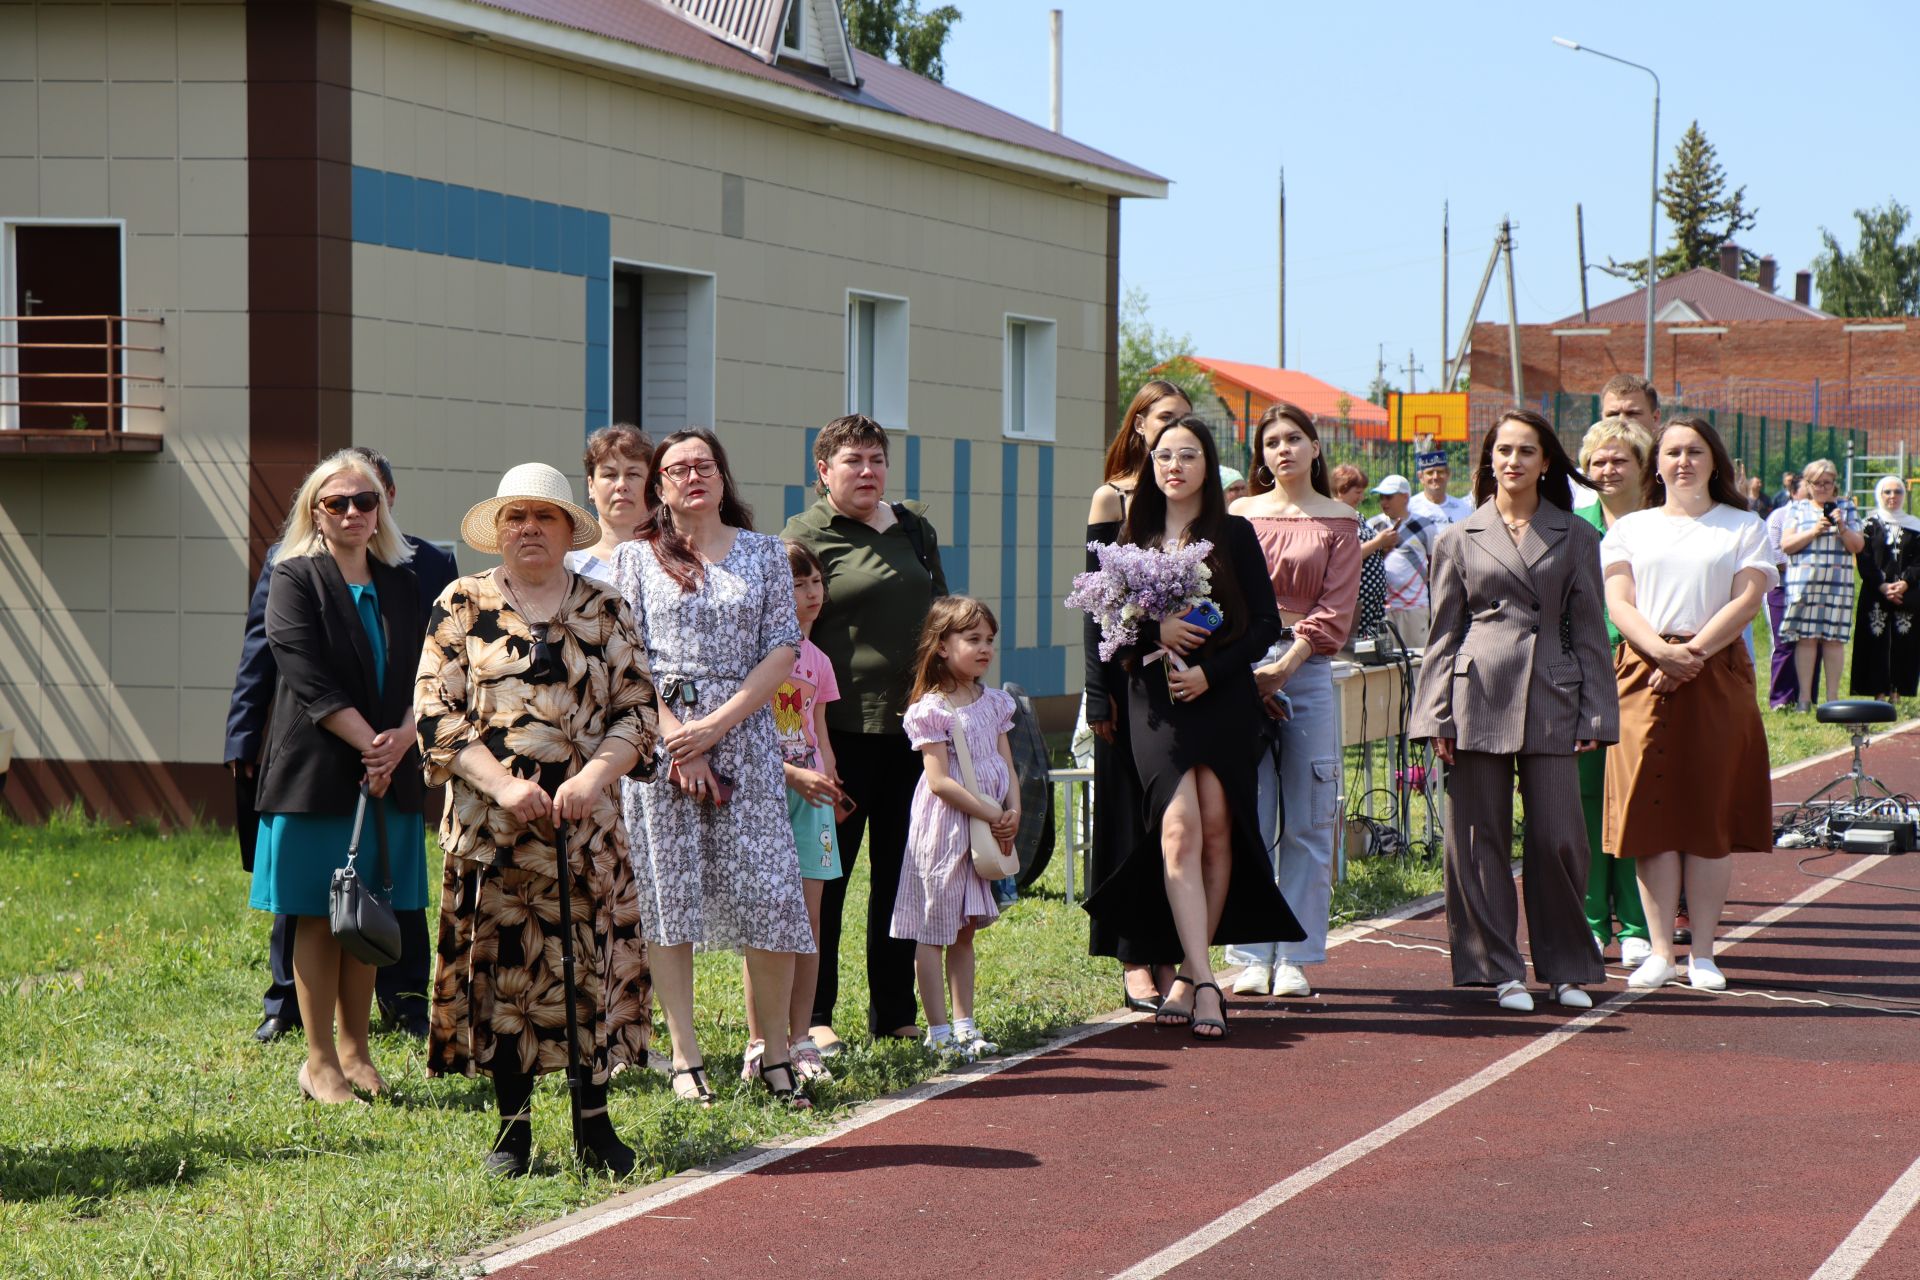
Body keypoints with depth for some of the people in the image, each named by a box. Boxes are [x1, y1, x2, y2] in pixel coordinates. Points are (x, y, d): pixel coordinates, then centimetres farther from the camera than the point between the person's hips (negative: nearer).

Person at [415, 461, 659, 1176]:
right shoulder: (462, 606, 5)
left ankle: (593, 1123, 11)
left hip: (585, 823, 1)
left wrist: (593, 776, -13)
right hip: (490, 825, -1)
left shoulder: (604, 611, 8)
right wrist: (502, 783, -13)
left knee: (589, 967, 1)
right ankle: (513, 1126, 12)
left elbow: (639, 711, 4)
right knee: (499, 969, 1)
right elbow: (434, 713, -2)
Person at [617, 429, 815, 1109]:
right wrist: (675, 738, -11)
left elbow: (782, 649, 2)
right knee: (667, 894, -2)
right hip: (659, 737, -1)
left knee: (769, 892, -6)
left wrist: (715, 725, -9)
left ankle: (774, 1050, 4)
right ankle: (685, 1057, 3)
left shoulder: (765, 553, 10)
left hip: (744, 734, 1)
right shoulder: (635, 558, 8)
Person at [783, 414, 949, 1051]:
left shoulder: (916, 528, 15)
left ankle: (895, 1012, 19)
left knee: (900, 872, 11)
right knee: (825, 874, -1)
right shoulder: (808, 535, -4)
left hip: (912, 723, 6)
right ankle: (813, 1016, 5)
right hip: (842, 727, -6)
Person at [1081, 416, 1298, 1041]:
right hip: (1156, 700, 0)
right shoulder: (1134, 538, 12)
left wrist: (1210, 671, -11)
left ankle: (1188, 975, 6)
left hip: (1222, 698, 0)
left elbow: (1266, 623, 2)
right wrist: (1154, 630, -11)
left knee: (1216, 828, -5)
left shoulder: (1234, 536, 6)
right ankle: (1204, 983, -21)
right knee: (1179, 829, -14)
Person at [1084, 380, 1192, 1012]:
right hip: (1132, 670, -4)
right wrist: (1098, 691, -10)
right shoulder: (1112, 498, 0)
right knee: (1132, 814, -1)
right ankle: (1135, 964, 2)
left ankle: (1171, 958, 10)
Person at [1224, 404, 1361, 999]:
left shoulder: (1339, 521, 7)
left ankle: (1294, 959, 6)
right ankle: (1251, 957, 5)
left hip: (1308, 671, 0)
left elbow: (1335, 608, 1)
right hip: (1242, 670, 1)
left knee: (1306, 823, 0)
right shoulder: (1240, 514, 11)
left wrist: (1284, 666, -10)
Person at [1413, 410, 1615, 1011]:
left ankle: (1566, 967, 12)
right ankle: (1500, 969, 11)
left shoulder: (1575, 537, 10)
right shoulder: (1460, 539, 9)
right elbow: (1443, 633, 8)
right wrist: (1437, 717, 0)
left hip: (1551, 699, 0)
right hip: (1478, 698, 0)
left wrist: (1593, 716, 2)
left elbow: (1589, 631, 9)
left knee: (1558, 838, -3)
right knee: (1482, 839, 2)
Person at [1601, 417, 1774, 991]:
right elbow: (1618, 603, 2)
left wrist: (1692, 653, -14)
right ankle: (1660, 950, 2)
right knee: (1652, 814, -3)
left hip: (1718, 679, -1)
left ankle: (1702, 953, 4)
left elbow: (1746, 600, -2)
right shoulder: (1630, 529, 14)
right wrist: (1662, 651, -15)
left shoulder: (1743, 528, 10)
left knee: (1710, 816, -1)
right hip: (1644, 678, 1)